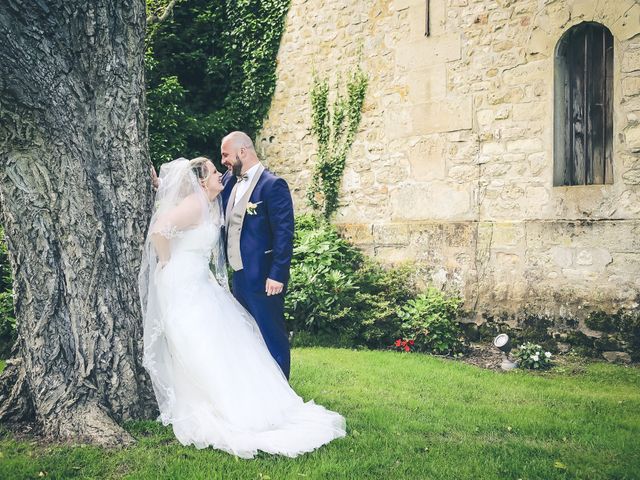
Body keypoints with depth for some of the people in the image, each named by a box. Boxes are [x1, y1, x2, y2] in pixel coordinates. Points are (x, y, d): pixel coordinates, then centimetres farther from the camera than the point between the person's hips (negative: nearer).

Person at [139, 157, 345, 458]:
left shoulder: (210, 205, 10)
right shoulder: (194, 205, -18)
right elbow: (159, 230, -30)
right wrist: (166, 261, -17)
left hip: (199, 284, 10)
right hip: (181, 288, -10)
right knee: (198, 351, -6)